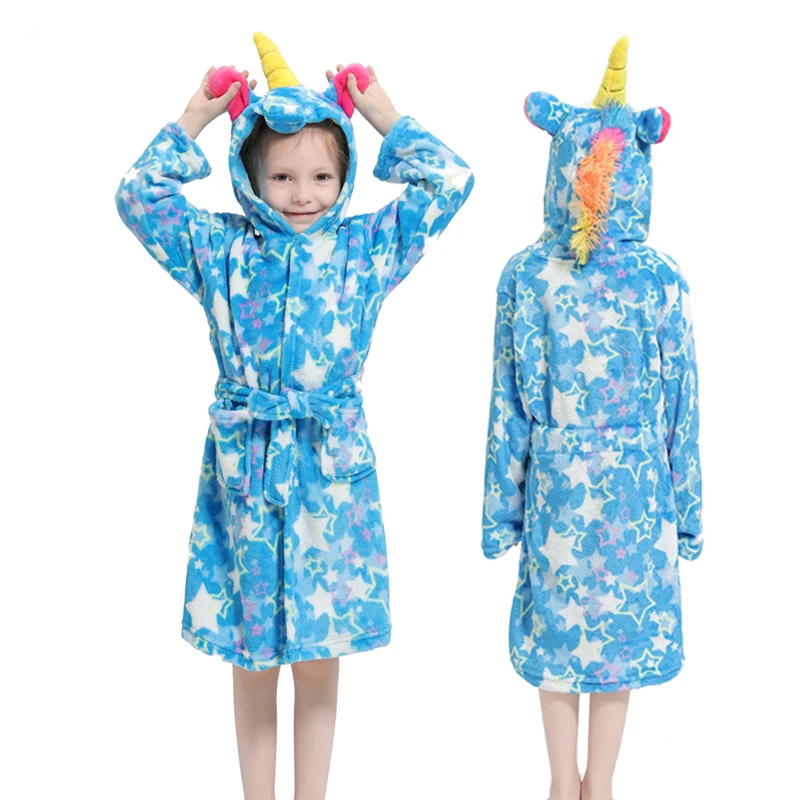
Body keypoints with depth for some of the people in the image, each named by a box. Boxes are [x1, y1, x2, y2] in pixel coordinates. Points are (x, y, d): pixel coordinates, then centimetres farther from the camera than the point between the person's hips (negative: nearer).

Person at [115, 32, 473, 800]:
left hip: (332, 468, 0)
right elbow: (140, 195, 0)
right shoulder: (221, 248, 4)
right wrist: (195, 114, -2)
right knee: (251, 662, 12)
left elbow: (448, 181, -1)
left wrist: (380, 110, 0)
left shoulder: (367, 245, 3)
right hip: (242, 468, 1)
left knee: (320, 661, 9)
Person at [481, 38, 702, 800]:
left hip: (556, 476, 0)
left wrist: (501, 505, 3)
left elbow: (509, 398, -6)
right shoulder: (661, 279, -8)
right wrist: (686, 505, 7)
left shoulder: (524, 273, -9)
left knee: (555, 622, 14)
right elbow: (680, 402, -3)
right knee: (621, 625, 12)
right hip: (635, 480, 0)